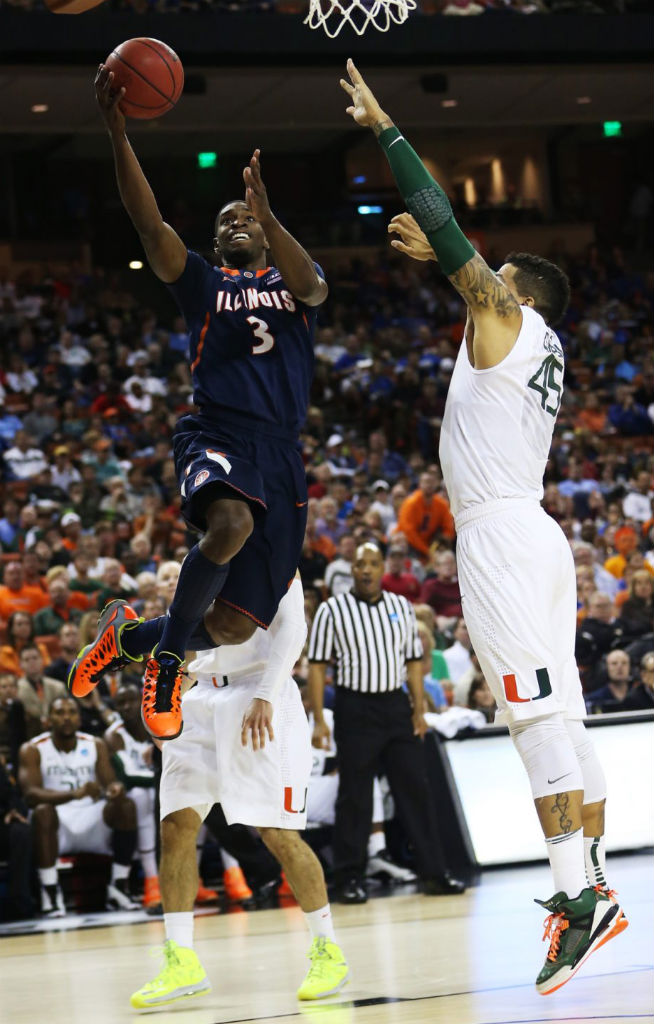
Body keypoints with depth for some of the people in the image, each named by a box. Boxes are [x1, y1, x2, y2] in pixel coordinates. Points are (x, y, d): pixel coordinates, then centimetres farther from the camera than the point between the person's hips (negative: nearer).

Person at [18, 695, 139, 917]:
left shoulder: (96, 746, 5)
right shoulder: (32, 750, -6)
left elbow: (109, 782, -4)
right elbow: (31, 794, -21)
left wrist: (114, 789, -32)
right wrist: (74, 794, -38)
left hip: (90, 819, 3)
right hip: (57, 823, -3)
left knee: (126, 806, -23)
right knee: (43, 811, -35)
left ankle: (119, 887, -17)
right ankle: (50, 891, -32)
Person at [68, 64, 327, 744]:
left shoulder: (292, 285, 19)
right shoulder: (203, 284, 15)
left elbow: (310, 282, -8)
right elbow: (149, 225, -2)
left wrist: (268, 214, -25)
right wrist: (117, 133, -15)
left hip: (281, 451, 3)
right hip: (216, 434, -3)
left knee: (236, 626, -2)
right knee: (231, 523, -39)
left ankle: (130, 636, 28)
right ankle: (168, 654, -16)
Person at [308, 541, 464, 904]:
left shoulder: (401, 607, 8)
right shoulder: (332, 611, -3)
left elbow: (414, 660, 12)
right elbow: (317, 666, -3)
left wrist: (419, 709, 4)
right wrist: (319, 720, -9)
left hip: (396, 704, 4)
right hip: (355, 707, -3)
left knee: (415, 788, 3)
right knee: (354, 796, 0)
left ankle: (433, 871, 7)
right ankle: (350, 878, 7)